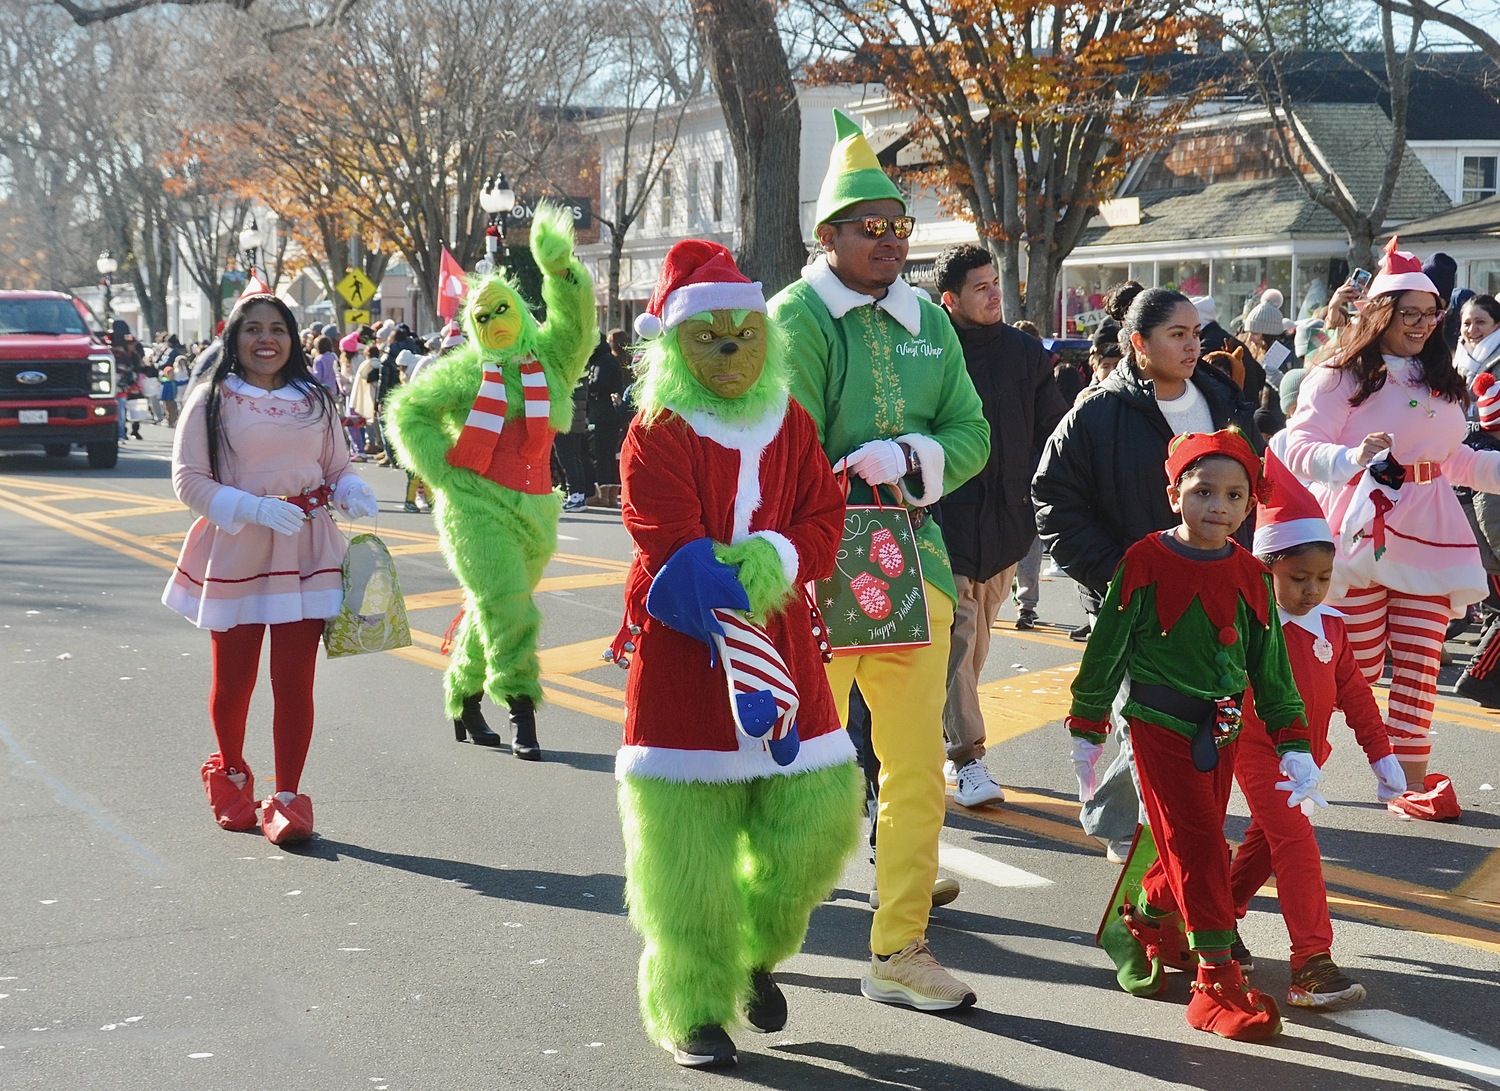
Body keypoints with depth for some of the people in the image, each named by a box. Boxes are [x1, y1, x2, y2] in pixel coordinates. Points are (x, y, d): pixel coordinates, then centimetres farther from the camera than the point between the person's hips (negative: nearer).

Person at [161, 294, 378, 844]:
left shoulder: (314, 401, 10)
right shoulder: (211, 401, -1)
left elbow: (338, 469, 16)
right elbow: (189, 479, -6)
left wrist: (353, 492, -8)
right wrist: (253, 508, -19)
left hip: (304, 552, 2)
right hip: (234, 551, -2)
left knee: (295, 680, -4)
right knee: (232, 678, 8)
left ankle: (286, 799, 5)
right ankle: (230, 772, 36)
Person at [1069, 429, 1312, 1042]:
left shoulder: (1250, 576, 5)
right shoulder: (1146, 563, -9)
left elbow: (1271, 665, 11)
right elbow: (1105, 649, -3)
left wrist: (1294, 745, 7)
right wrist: (1086, 731, 0)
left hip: (1221, 732, 6)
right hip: (1160, 722, -5)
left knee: (1196, 847, 11)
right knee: (1196, 844, -10)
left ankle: (1140, 924, 38)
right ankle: (1217, 982, -8)